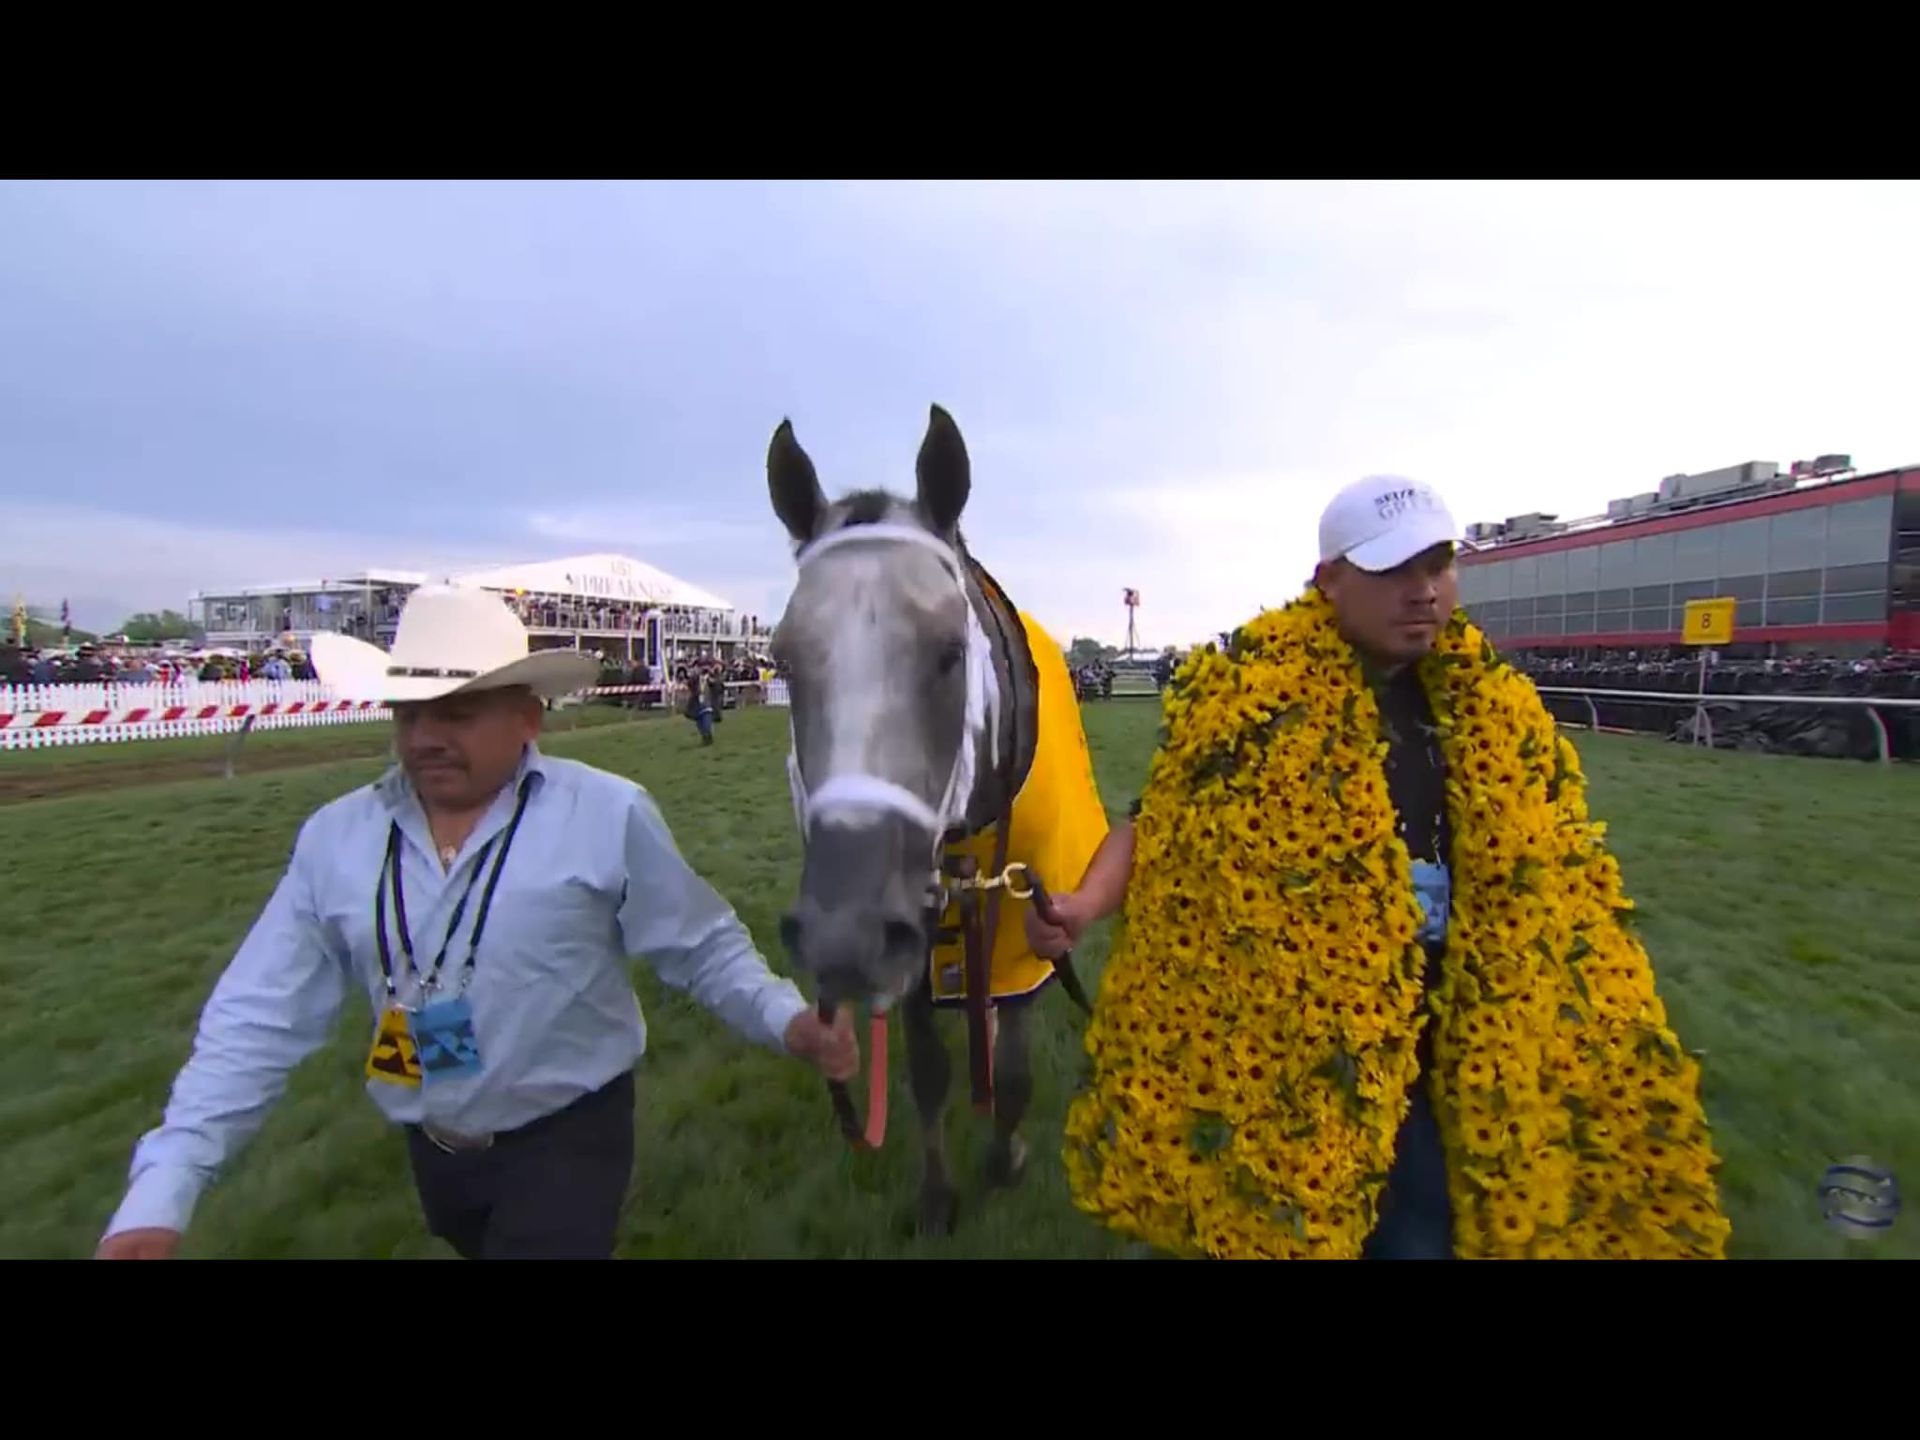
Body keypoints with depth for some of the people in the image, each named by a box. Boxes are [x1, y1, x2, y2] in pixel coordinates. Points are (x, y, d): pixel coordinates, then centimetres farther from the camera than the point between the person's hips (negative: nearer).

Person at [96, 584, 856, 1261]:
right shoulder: (335, 837, -6)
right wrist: (162, 1190, -9)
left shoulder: (610, 816, -18)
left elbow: (701, 946, -10)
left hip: (570, 1136, -5)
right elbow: (260, 1018, -3)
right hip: (430, 1150, 6)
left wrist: (785, 1018, -23)